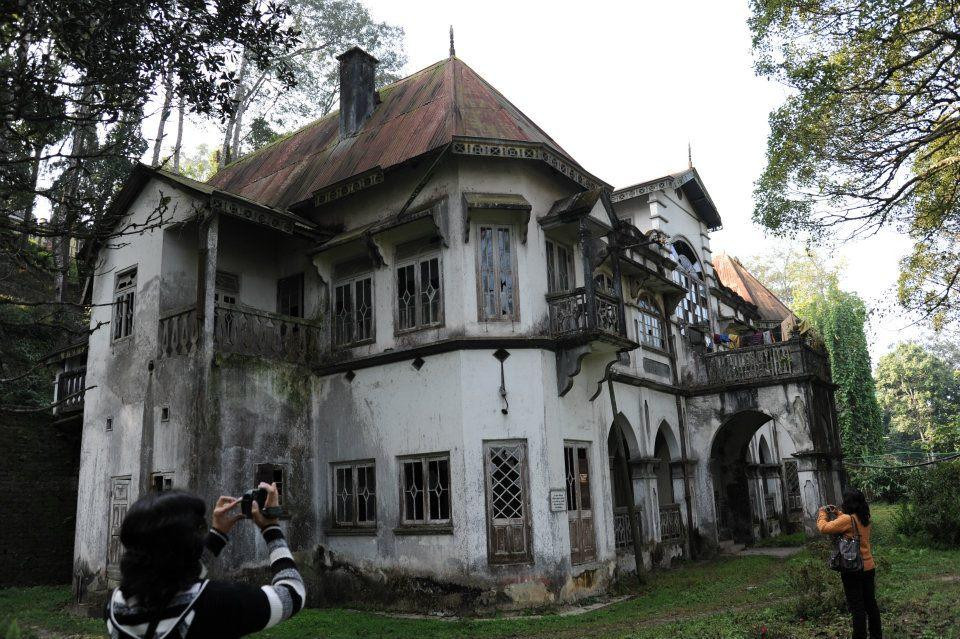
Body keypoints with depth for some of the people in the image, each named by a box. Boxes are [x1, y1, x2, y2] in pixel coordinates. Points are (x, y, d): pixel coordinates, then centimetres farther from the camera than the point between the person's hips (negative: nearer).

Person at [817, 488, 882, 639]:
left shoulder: (847, 520, -21)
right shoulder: (865, 519, 2)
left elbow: (824, 528, -19)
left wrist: (822, 513, -2)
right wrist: (838, 512, 18)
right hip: (868, 567, 7)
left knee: (857, 607, 0)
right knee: (871, 603, 18)